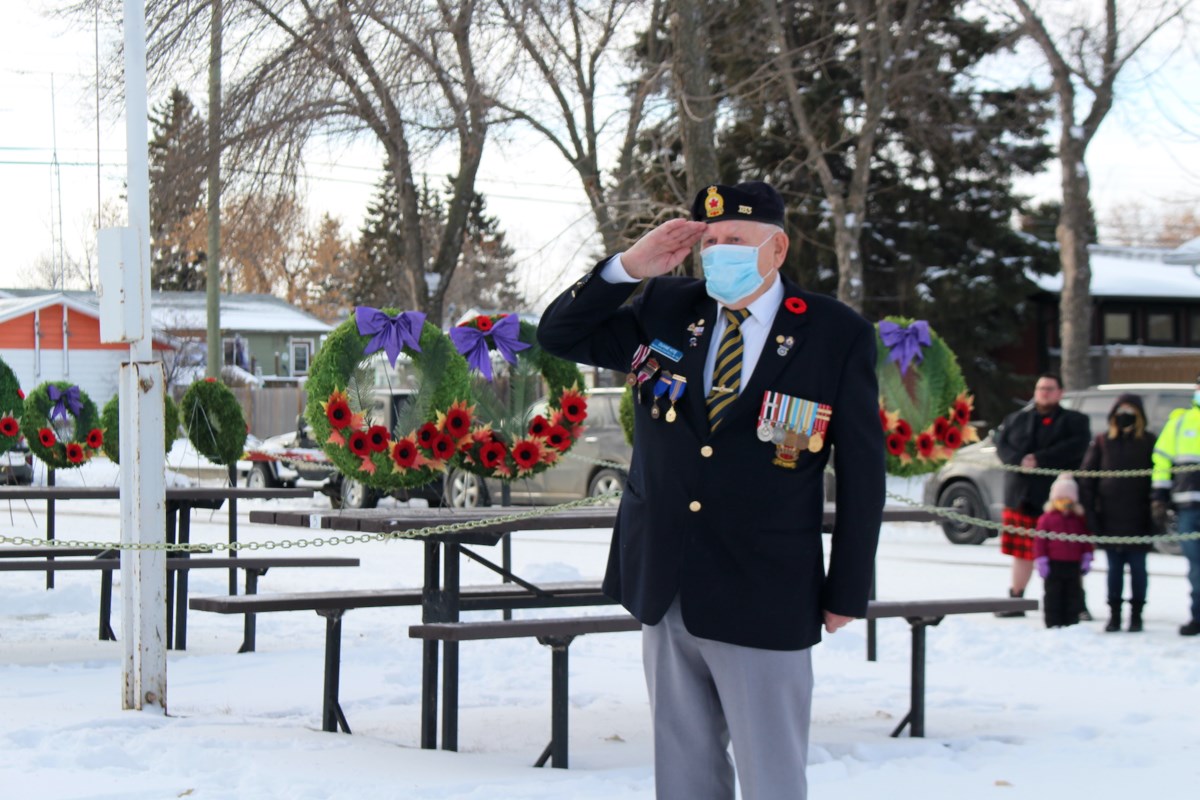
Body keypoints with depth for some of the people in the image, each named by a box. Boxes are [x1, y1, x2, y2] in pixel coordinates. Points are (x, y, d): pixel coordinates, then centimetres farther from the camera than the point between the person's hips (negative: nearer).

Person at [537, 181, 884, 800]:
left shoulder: (838, 335, -6)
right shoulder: (665, 309, 5)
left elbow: (861, 471, -3)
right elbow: (558, 336, 9)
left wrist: (846, 593, -3)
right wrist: (628, 267, -7)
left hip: (762, 602, -4)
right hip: (666, 592, 4)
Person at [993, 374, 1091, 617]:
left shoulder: (1074, 421, 7)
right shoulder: (1016, 419, 18)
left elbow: (1076, 446, -11)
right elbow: (1002, 445, 6)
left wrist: (1039, 459, -17)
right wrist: (1021, 461, -15)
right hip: (1022, 496, 4)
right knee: (1022, 553, 9)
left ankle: (1078, 604, -4)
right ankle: (1015, 600, 19)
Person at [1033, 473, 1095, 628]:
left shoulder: (1079, 519, 6)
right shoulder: (1046, 518, -3)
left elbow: (1087, 539, 11)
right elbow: (1040, 541, -4)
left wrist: (1087, 557, 4)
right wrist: (1041, 561, -9)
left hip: (1073, 564, 3)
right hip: (1053, 564, -3)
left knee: (1073, 595, 7)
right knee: (1053, 596, 0)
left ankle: (1071, 623, 14)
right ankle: (1053, 624, 4)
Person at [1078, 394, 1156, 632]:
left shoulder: (1149, 442, 3)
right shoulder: (1102, 442, 7)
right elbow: (1085, 479, 6)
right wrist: (1091, 513, -2)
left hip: (1138, 520, -1)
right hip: (1110, 520, 1)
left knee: (1137, 566, 3)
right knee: (1114, 568, 7)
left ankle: (1136, 614, 11)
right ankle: (1114, 614, 13)